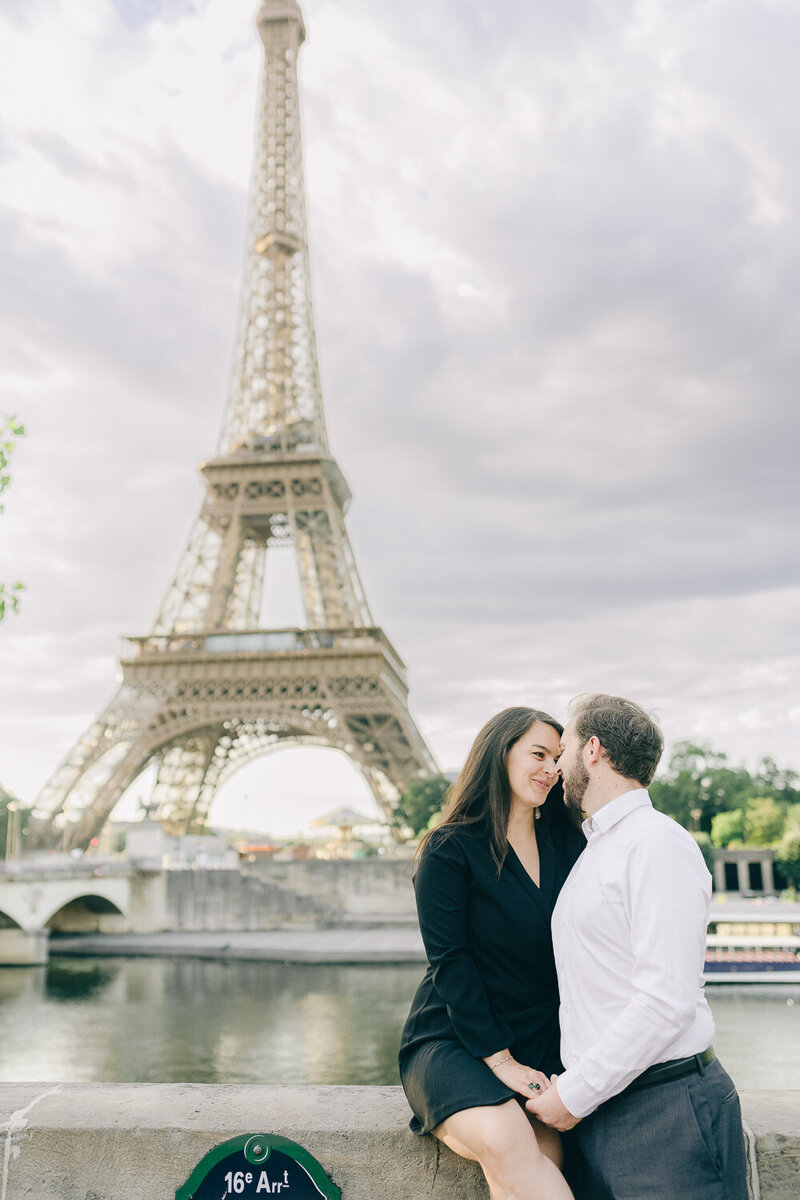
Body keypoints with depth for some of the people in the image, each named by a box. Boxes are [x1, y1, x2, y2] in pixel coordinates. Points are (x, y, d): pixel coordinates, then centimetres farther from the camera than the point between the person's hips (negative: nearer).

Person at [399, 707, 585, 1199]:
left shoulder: (567, 844, 10)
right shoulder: (449, 849, -5)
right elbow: (450, 962, -9)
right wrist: (497, 1058, -15)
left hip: (544, 1045, 4)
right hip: (453, 1042, -4)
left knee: (543, 1152, -27)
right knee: (504, 1142, -33)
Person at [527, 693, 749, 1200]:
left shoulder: (656, 843, -12)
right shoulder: (594, 853, 17)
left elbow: (667, 1001, -20)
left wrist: (575, 1094, -15)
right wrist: (571, 1085, 6)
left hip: (666, 1112, -7)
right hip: (598, 1112, 8)